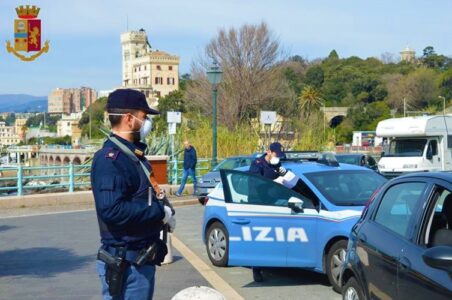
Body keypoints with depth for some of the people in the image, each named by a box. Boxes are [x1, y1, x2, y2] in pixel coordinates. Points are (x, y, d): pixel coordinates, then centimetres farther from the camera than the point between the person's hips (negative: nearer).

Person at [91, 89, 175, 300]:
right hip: (125, 264, -10)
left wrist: (158, 202, 5)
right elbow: (111, 209, -30)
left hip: (142, 259, 10)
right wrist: (160, 212, -21)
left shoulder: (133, 154, 13)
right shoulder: (109, 159, -18)